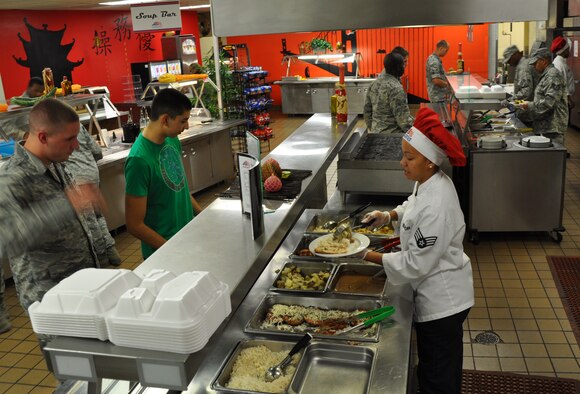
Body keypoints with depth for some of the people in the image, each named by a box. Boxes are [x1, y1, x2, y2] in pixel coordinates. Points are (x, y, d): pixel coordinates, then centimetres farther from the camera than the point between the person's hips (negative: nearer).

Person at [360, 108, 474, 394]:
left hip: (441, 300, -9)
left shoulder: (436, 206, -33)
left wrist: (369, 257, -19)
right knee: (431, 370, 28)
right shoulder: (429, 182, -4)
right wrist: (390, 216, 1)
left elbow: (415, 264, -26)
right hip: (438, 294, 9)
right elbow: (415, 207, 18)